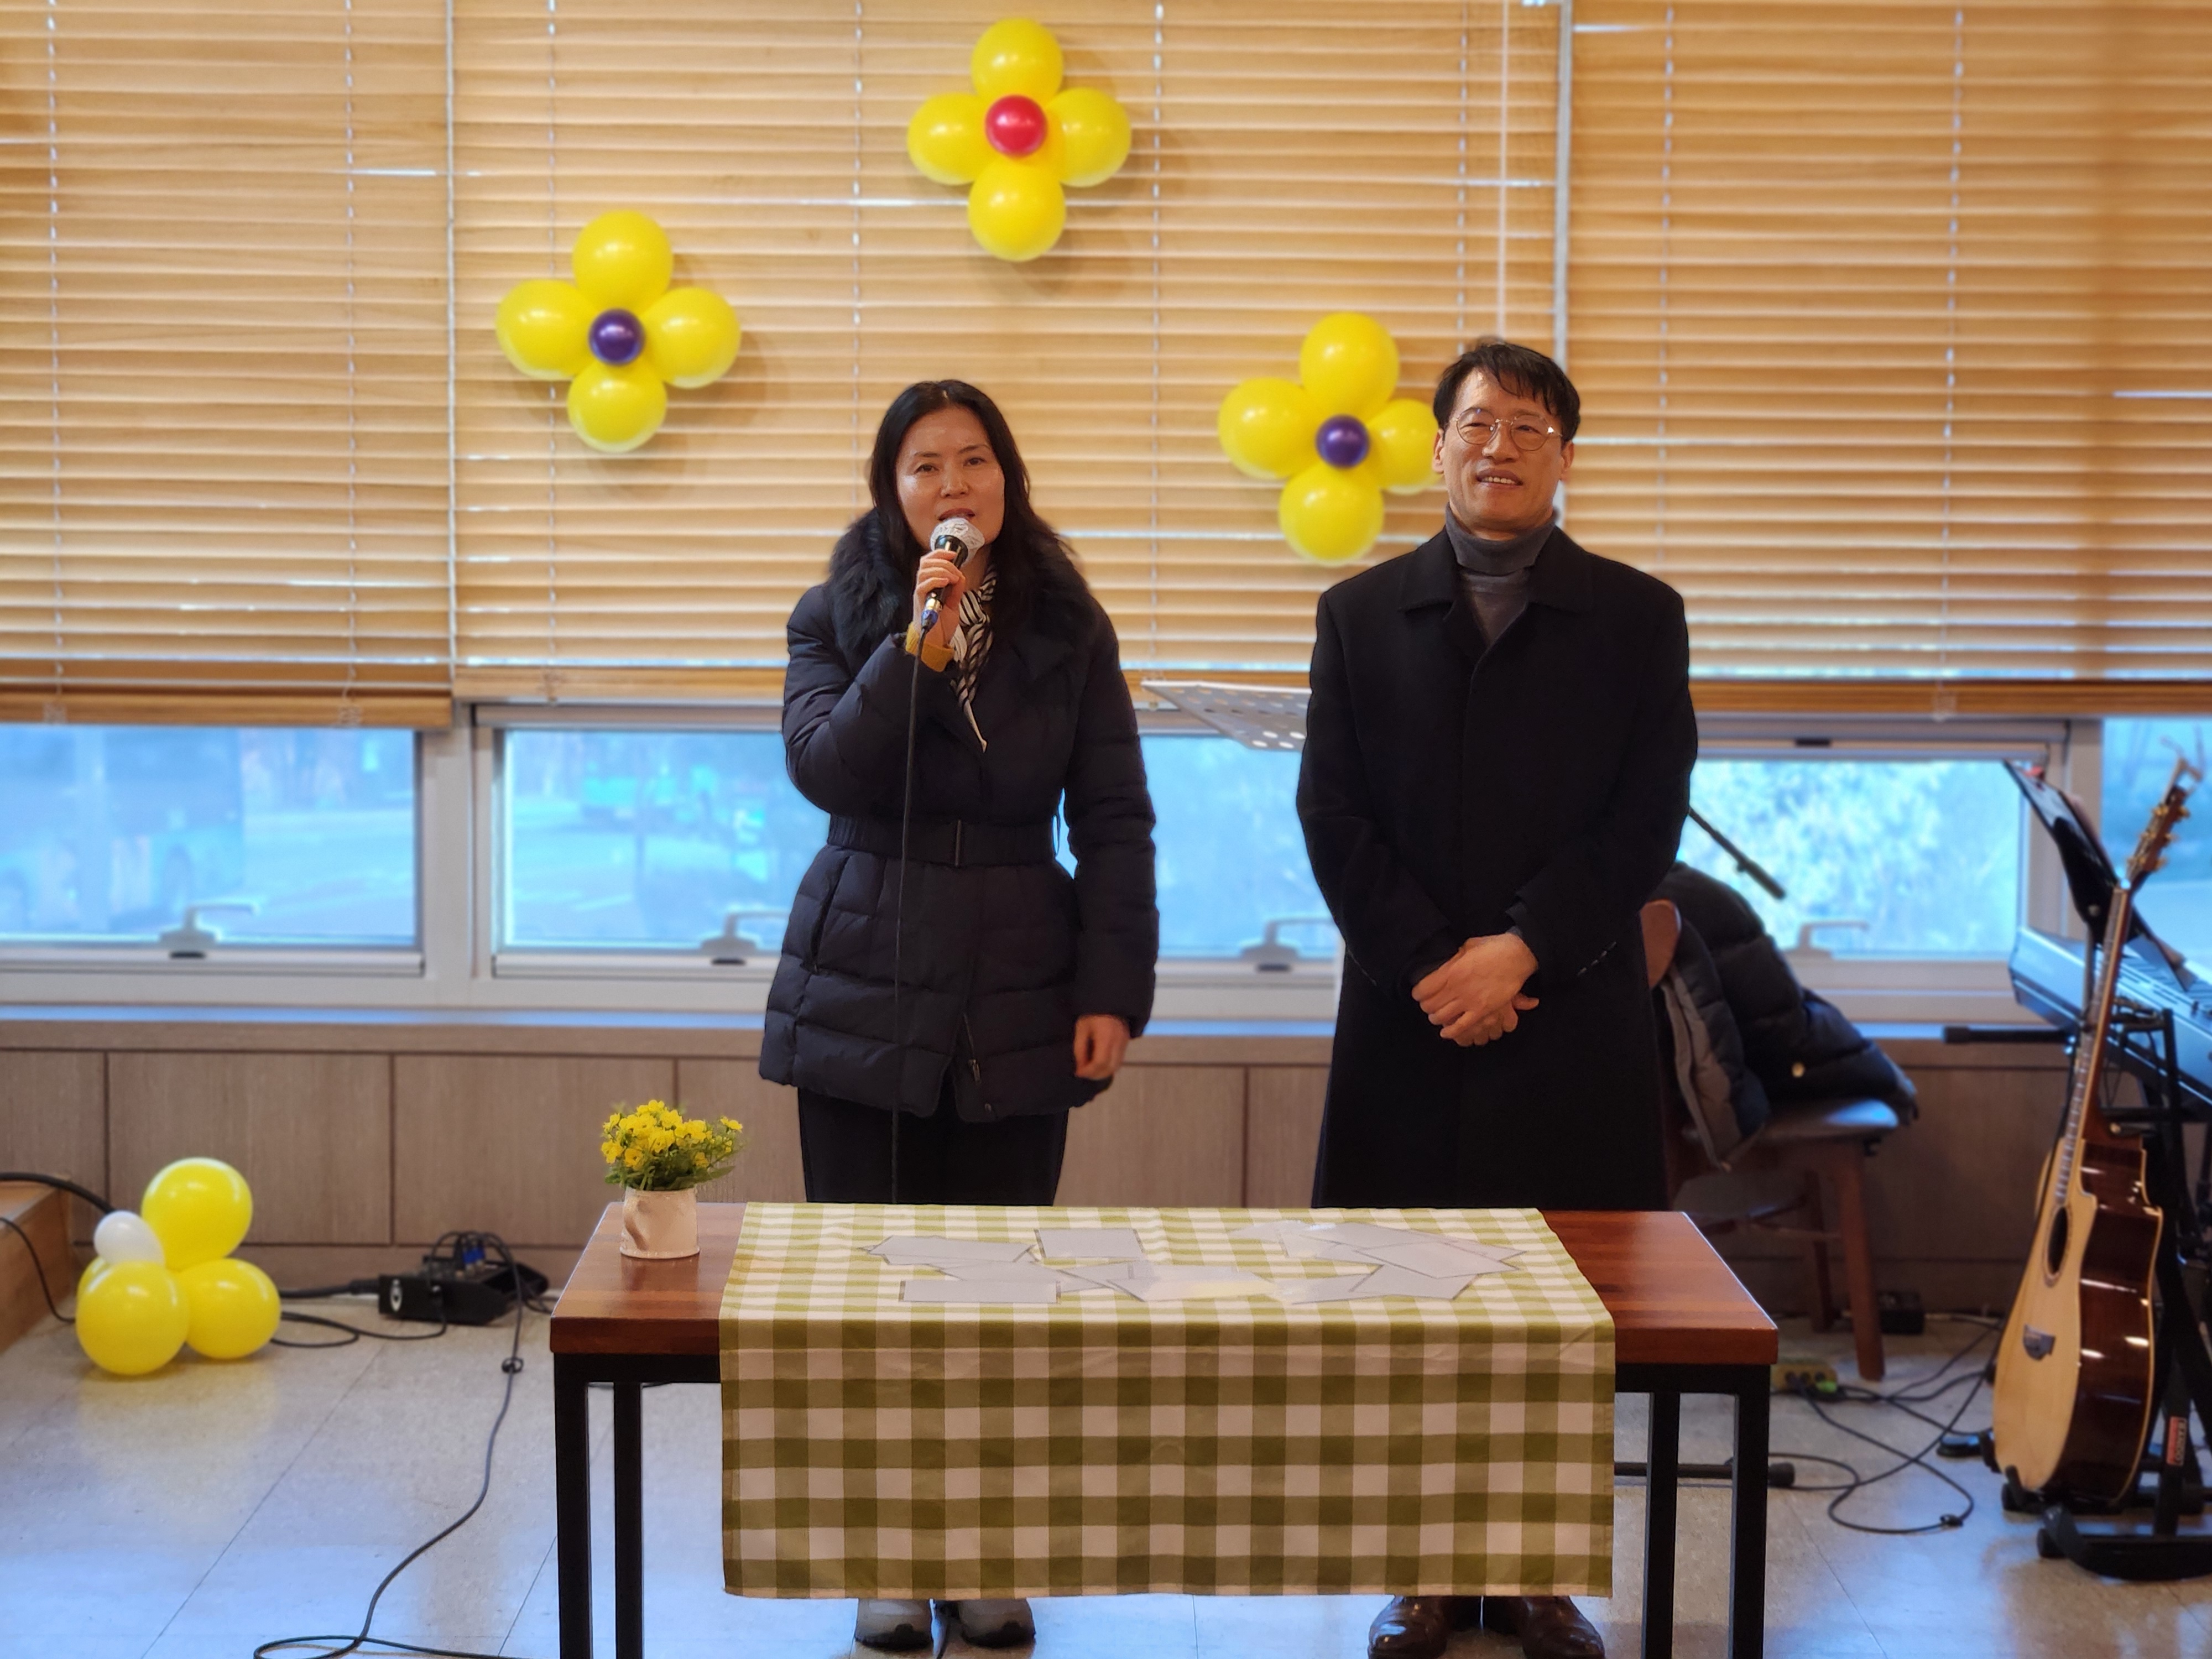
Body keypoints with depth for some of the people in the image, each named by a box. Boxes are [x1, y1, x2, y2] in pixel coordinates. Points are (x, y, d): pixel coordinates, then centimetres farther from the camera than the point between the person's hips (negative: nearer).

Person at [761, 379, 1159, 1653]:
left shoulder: (1070, 629, 5)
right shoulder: (841, 618, 4)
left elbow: (1115, 822, 3)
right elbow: (823, 766, -13)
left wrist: (1113, 991, -4)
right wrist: (917, 650, -23)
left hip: (1018, 997, 0)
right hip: (867, 988, 0)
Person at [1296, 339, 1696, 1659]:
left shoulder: (1636, 617, 5)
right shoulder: (1363, 614, 8)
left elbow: (1649, 822, -3)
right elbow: (1335, 818, 1)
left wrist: (1520, 950, -13)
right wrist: (1432, 965, -10)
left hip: (1573, 1018, -1)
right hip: (1409, 1018, 1)